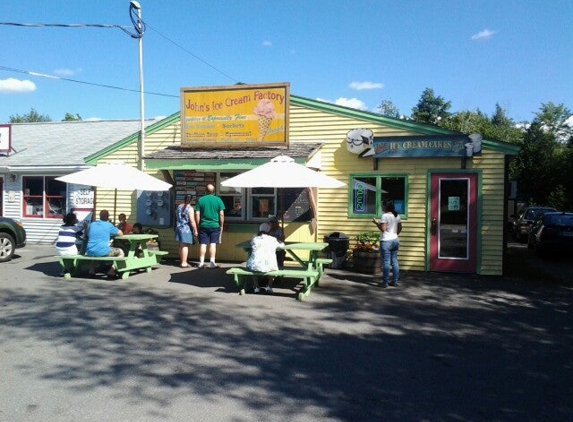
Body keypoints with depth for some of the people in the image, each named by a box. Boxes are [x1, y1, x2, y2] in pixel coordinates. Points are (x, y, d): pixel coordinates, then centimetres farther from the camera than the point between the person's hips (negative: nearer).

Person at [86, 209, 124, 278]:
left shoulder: (92, 224, 13)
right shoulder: (109, 225, -1)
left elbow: (87, 234, 31)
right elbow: (121, 234, 7)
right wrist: (112, 233, 28)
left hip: (89, 252, 6)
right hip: (102, 252, -5)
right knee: (121, 252, 16)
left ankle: (92, 270, 24)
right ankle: (111, 271, 2)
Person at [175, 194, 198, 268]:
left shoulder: (178, 207, 9)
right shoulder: (190, 208, -13)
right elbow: (192, 221, -17)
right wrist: (195, 230, -11)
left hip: (179, 228, 7)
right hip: (186, 229, -7)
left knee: (181, 246, 13)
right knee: (185, 246, -4)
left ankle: (182, 261, 22)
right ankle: (184, 263, -3)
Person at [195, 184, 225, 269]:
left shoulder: (200, 200, 1)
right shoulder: (218, 200, -1)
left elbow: (197, 214, 0)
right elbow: (221, 214, -2)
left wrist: (198, 225, 9)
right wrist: (221, 226, 7)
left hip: (203, 226, 1)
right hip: (215, 226, -1)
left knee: (203, 244, 5)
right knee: (213, 244, 2)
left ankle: (201, 262, 6)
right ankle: (212, 262, 0)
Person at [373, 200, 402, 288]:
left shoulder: (385, 216, -15)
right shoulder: (396, 215, 9)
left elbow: (383, 229, -20)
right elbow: (400, 228, 14)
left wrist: (376, 223, -7)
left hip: (386, 241, -7)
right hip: (395, 240, 7)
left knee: (386, 262, -2)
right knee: (394, 261, 11)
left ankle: (385, 282, 2)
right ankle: (395, 281, 16)